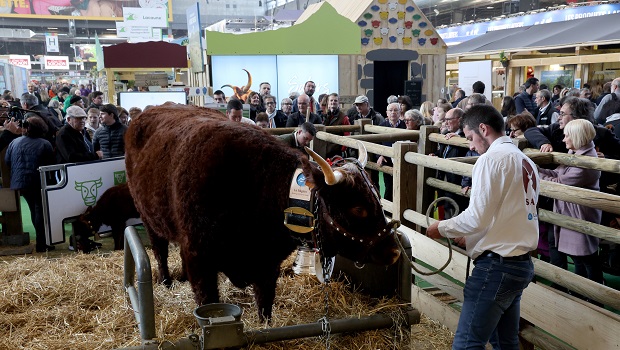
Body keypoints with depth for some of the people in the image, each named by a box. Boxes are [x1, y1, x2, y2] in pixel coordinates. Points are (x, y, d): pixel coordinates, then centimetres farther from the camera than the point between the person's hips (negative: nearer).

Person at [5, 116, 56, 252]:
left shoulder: (15, 142, 4)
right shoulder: (45, 144, -10)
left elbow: (7, 161, 9)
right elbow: (51, 164, -8)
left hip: (21, 182, 5)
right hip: (40, 183, -5)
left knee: (34, 209, 17)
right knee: (40, 210, 1)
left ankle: (41, 240, 24)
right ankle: (41, 243, 0)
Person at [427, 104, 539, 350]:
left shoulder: (492, 158, -11)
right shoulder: (526, 162, 14)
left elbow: (477, 218, -17)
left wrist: (442, 228, -1)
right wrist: (471, 237, 21)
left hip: (496, 265, -9)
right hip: (521, 264, 9)